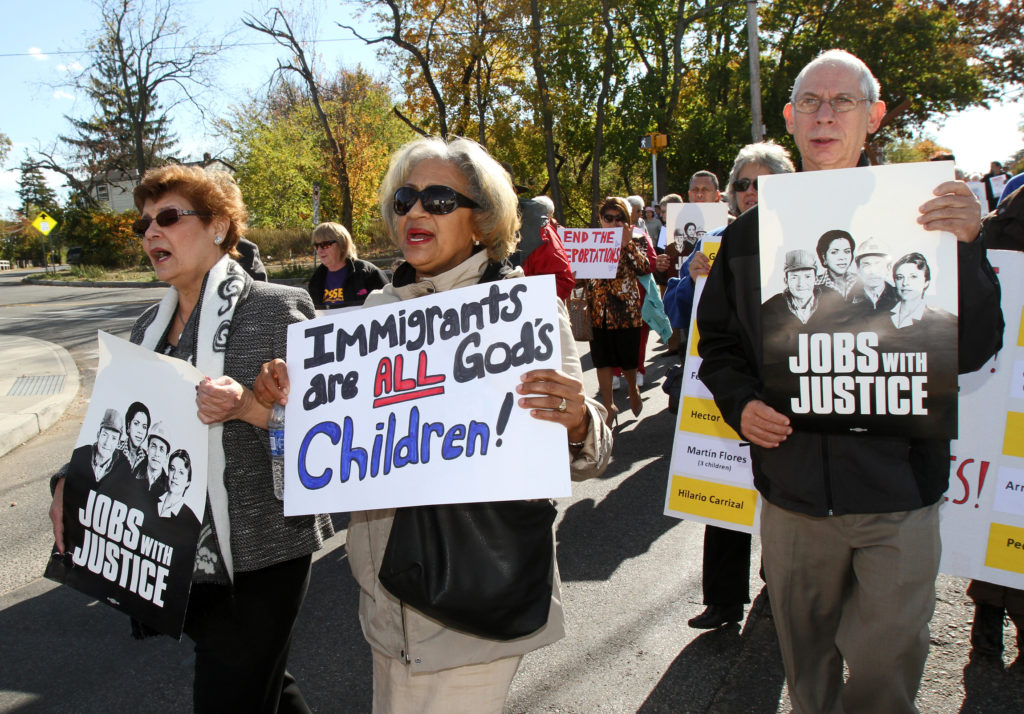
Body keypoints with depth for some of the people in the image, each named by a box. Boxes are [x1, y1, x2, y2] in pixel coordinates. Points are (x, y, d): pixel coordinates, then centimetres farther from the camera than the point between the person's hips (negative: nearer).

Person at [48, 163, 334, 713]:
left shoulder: (278, 308, -10)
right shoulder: (149, 327, 11)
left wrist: (248, 406, -28)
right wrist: (71, 482, 1)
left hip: (259, 559, -6)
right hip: (180, 557, 7)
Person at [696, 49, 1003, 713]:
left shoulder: (917, 216, -3)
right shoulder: (753, 232, 5)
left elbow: (972, 351, -8)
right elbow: (718, 342, 12)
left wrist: (964, 248, -22)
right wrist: (741, 402, -7)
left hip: (897, 491, -2)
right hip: (791, 490, 3)